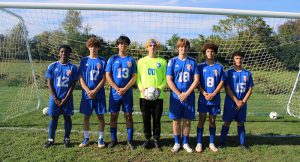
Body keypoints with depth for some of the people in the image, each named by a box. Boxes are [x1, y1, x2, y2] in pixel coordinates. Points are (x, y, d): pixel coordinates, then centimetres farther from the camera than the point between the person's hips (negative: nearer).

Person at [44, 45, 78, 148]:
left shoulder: (73, 67, -2)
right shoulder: (52, 66, 1)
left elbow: (73, 85, -3)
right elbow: (49, 83, 0)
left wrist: (65, 99, -10)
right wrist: (55, 98, -7)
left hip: (67, 98, 0)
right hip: (55, 98, 1)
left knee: (67, 117, 6)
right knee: (54, 117, 7)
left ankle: (67, 139, 18)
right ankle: (51, 139, 19)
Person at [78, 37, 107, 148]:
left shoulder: (102, 61, 2)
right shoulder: (84, 61, 5)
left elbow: (104, 79, -3)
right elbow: (81, 78, 2)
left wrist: (95, 91, -12)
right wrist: (88, 91, -10)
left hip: (99, 94, -1)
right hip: (86, 94, 1)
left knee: (100, 116, 4)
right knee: (86, 116, 8)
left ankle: (101, 139, 14)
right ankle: (86, 138, 22)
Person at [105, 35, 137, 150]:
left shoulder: (131, 60, 6)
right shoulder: (112, 59, 4)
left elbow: (134, 77, 1)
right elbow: (108, 76, 0)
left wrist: (125, 89, -12)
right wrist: (117, 89, -11)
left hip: (127, 93, 0)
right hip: (114, 92, 0)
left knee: (128, 115, 3)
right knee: (113, 115, 5)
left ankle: (130, 140, 12)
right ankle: (113, 139, 17)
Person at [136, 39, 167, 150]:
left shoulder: (162, 61, 7)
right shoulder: (141, 61, 9)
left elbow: (165, 79, 7)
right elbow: (138, 78, 7)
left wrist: (160, 88, -10)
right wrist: (142, 88, -10)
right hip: (144, 95, 1)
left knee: (157, 119, 5)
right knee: (146, 119, 6)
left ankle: (156, 139, 17)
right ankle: (147, 139, 19)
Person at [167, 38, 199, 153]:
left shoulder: (192, 62, 4)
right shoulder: (172, 61, 1)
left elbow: (196, 80, -1)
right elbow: (169, 80, -3)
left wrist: (186, 94, -11)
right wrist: (179, 94, -10)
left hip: (189, 96, 1)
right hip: (176, 96, -1)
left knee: (187, 121, 7)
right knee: (176, 120, 5)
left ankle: (185, 143, 21)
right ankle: (177, 143, 19)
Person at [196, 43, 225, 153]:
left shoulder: (219, 67, 4)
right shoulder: (201, 66, 2)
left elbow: (221, 82, 1)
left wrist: (213, 94, -10)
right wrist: (205, 94, -13)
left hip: (215, 99, 1)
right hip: (203, 99, -1)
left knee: (212, 121, 9)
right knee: (201, 120, 0)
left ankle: (212, 143, 19)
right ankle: (199, 143, 7)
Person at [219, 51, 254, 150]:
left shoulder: (247, 73, 5)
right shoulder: (229, 72, -4)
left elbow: (250, 89, 4)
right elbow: (227, 88, -8)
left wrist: (243, 102, -7)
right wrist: (237, 101, -12)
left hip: (243, 104, 3)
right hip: (230, 103, -3)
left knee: (241, 123, 11)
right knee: (226, 123, 4)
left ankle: (242, 143, 19)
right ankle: (222, 142, 13)